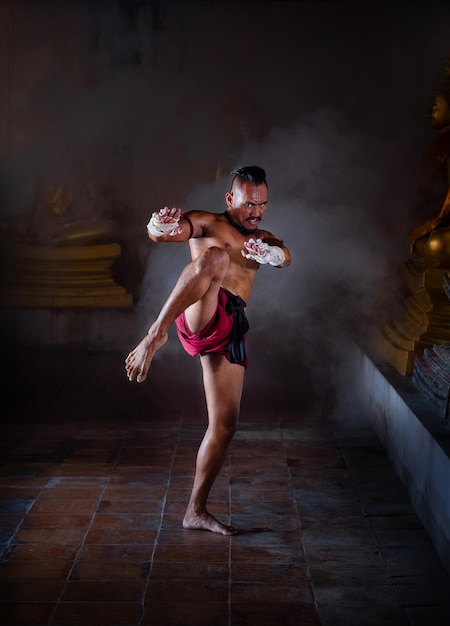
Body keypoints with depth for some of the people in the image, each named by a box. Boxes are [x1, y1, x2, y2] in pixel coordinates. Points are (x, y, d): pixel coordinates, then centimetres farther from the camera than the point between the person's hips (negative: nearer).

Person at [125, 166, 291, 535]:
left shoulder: (263, 239, 26)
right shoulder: (207, 224, 11)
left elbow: (285, 257, 3)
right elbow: (158, 234, -7)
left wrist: (270, 253, -23)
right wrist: (161, 225, -34)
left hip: (231, 329, 5)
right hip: (201, 318, -5)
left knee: (225, 425, 3)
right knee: (214, 258, -34)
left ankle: (196, 511, 15)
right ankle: (156, 335, -42)